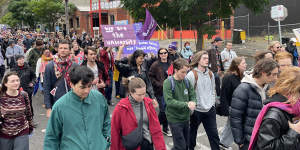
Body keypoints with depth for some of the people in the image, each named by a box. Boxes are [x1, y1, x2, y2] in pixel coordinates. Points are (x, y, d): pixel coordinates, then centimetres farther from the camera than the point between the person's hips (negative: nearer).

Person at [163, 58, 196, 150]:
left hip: (186, 118, 6)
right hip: (175, 119, -6)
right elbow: (169, 101, -23)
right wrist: (186, 104, -27)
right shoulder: (168, 83, -15)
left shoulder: (186, 81, 1)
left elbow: (193, 95, 5)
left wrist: (192, 103, -18)